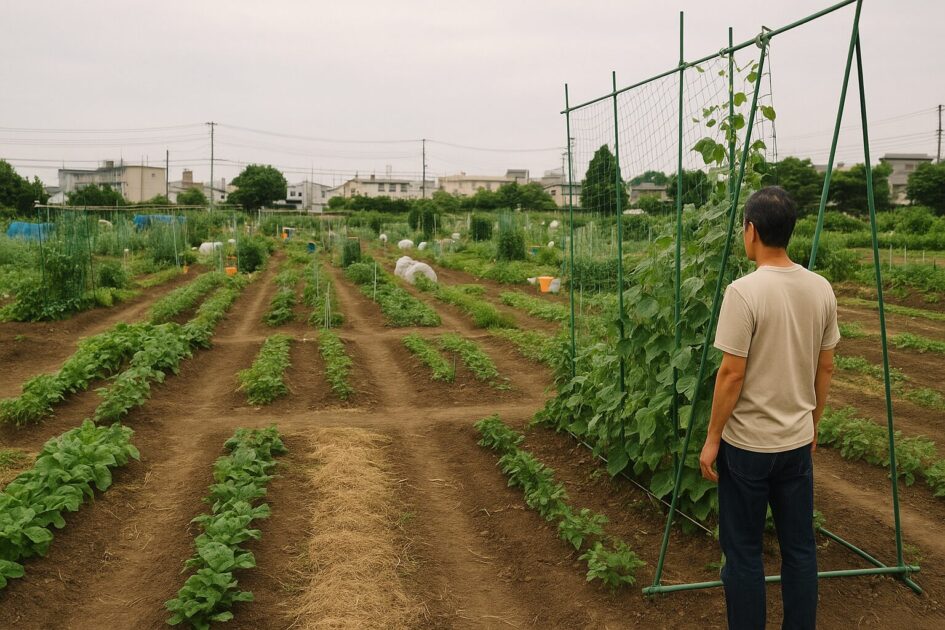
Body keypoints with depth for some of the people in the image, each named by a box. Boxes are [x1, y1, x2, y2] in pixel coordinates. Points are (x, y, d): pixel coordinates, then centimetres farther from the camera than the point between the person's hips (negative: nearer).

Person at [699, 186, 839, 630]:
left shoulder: (745, 291, -20)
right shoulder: (821, 289, 1)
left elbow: (732, 374, -18)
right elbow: (825, 368, 9)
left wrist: (712, 438, -7)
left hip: (747, 445, -6)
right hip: (798, 442, 7)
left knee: (743, 552, 6)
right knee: (800, 547, 17)